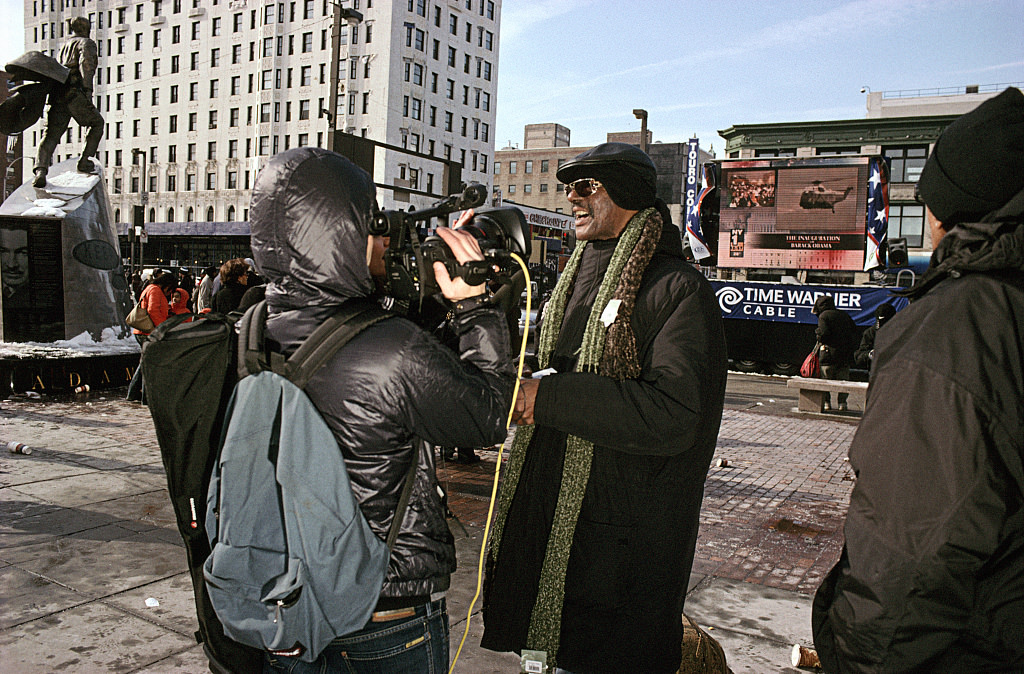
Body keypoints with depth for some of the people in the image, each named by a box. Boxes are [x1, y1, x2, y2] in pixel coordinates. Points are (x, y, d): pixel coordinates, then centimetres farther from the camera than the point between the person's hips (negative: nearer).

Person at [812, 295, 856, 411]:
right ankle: (842, 403, 9)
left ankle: (826, 403, 1)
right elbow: (854, 330, 13)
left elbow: (823, 333, -15)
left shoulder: (823, 315, -4)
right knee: (843, 379, 10)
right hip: (846, 353, 5)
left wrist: (817, 332, 5)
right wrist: (852, 347, 16)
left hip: (829, 353, -5)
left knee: (825, 379, 2)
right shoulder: (845, 315, 15)